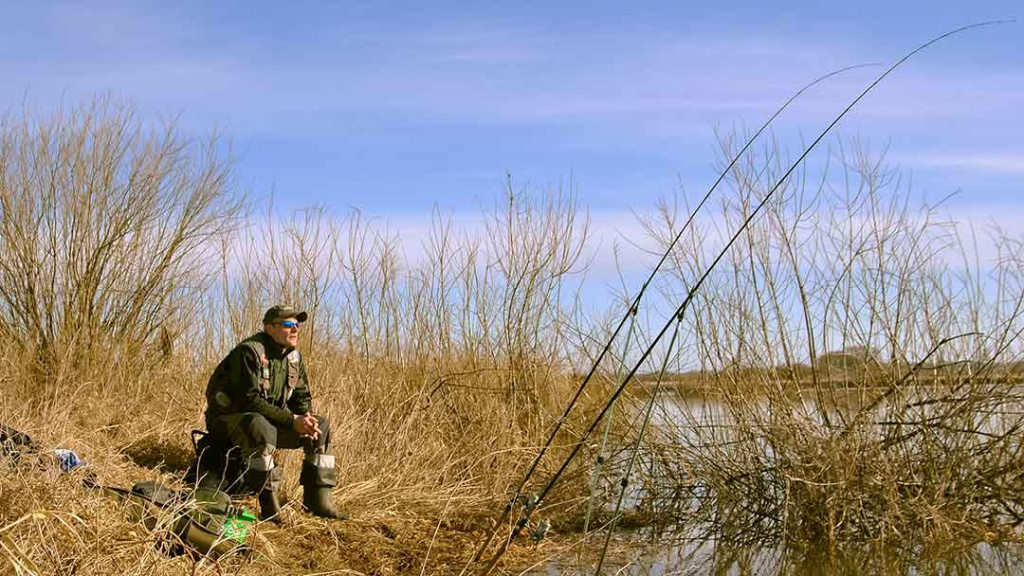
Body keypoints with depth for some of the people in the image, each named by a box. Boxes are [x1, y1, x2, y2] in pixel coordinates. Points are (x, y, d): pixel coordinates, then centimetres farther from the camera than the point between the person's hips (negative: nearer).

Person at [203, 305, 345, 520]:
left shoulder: (294, 357, 6)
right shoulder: (249, 352, -20)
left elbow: (302, 397, 9)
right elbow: (249, 400, -27)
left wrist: (305, 420, -15)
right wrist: (292, 420, -30)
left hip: (269, 420, 8)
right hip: (227, 419, -8)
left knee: (321, 425, -2)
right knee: (261, 427, -41)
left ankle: (318, 500, -3)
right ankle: (269, 506, -32)